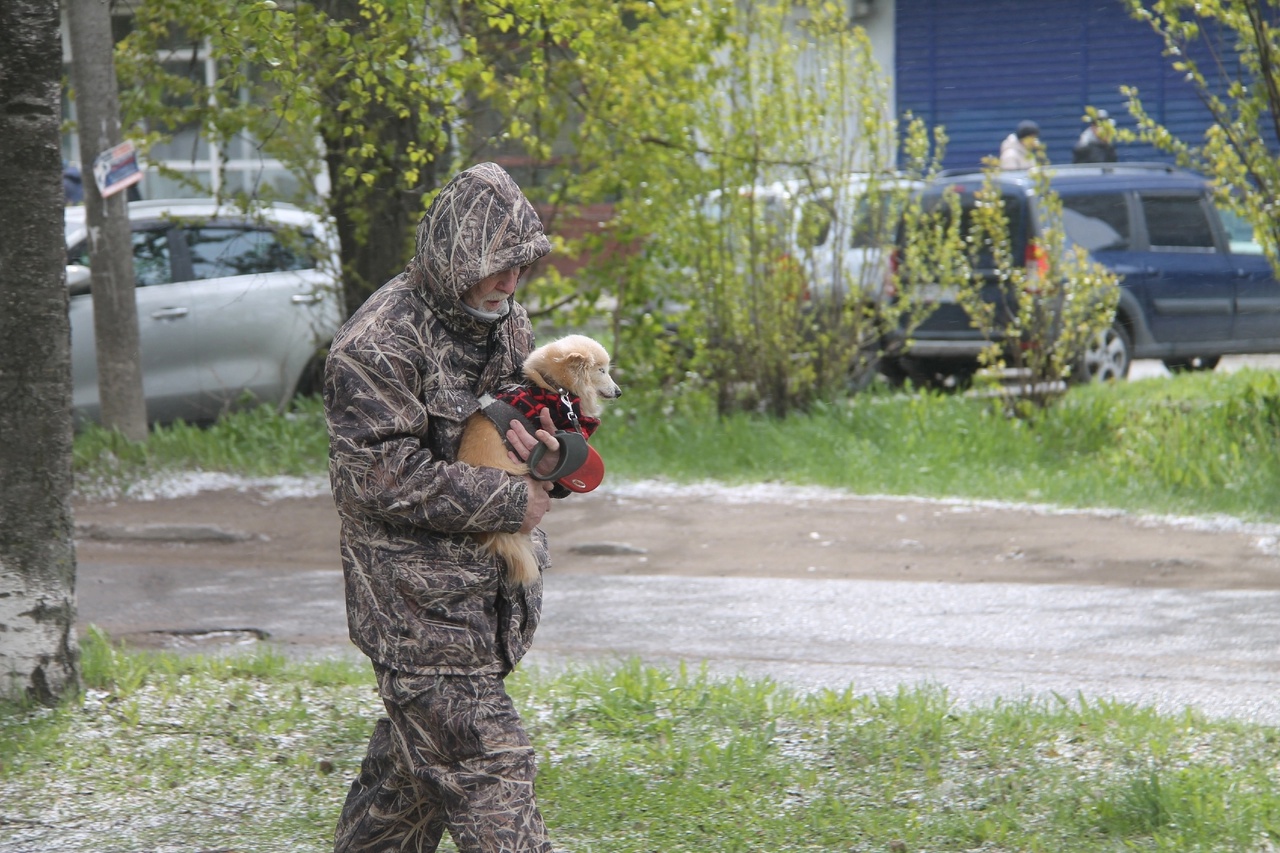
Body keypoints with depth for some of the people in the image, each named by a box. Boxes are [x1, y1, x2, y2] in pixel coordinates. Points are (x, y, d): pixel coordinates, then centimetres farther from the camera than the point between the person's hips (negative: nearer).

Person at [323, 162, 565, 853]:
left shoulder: (505, 320, 10)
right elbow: (384, 477, -21)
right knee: (485, 769, -9)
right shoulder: (376, 344, -17)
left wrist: (542, 448, -3)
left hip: (488, 587, 8)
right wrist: (508, 503, -17)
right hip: (417, 598, -8)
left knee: (414, 758, 18)